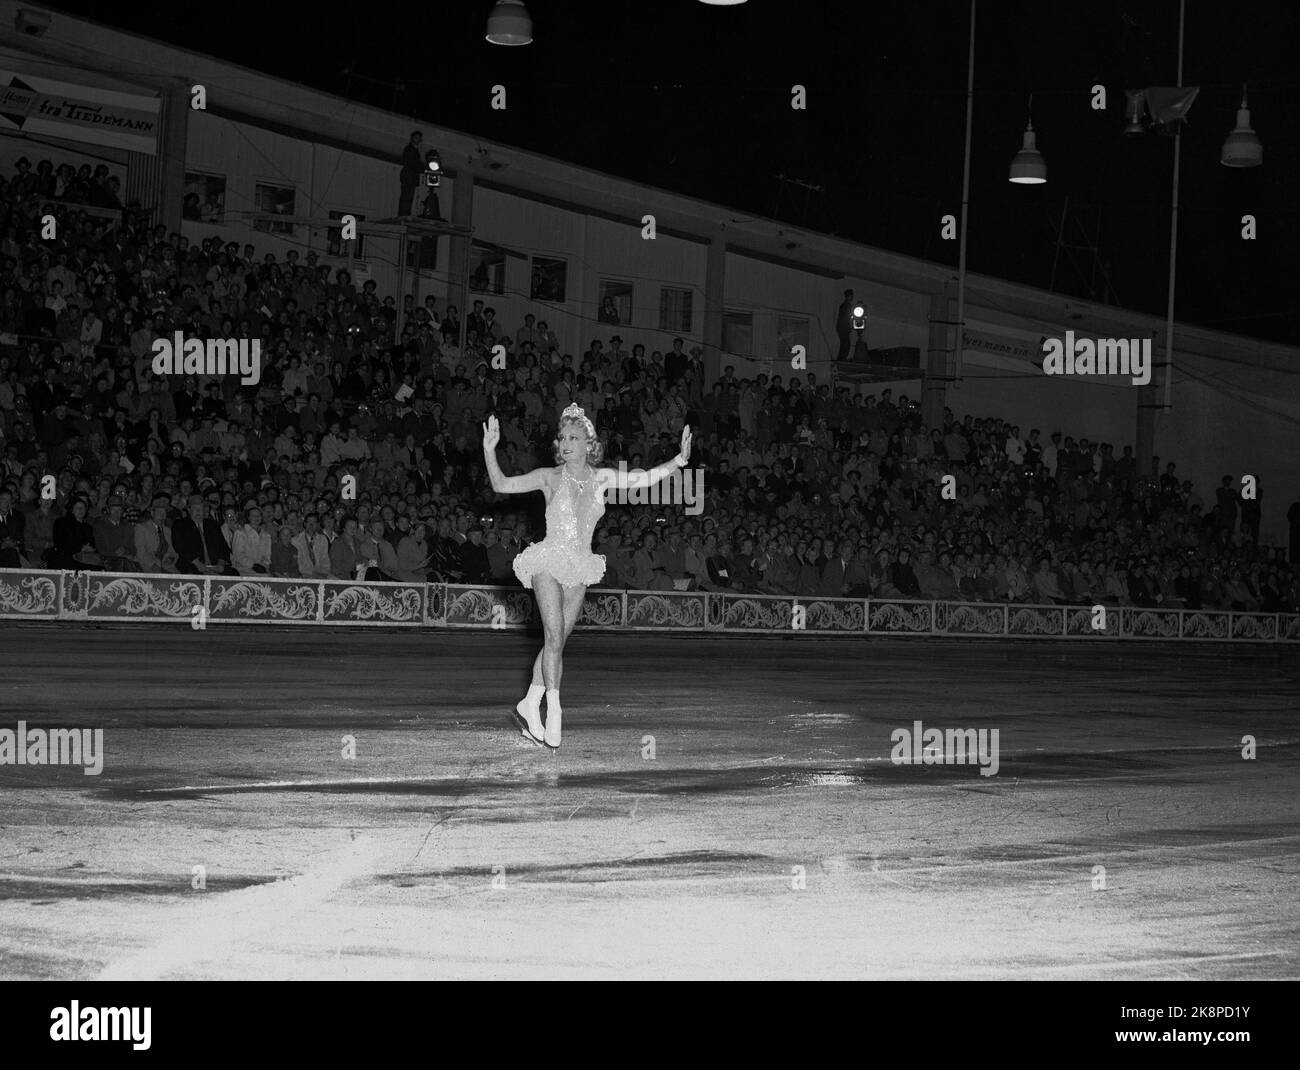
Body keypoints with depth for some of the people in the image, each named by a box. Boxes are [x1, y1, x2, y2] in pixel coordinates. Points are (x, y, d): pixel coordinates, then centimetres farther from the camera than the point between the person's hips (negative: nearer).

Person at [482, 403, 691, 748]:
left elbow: (646, 478, 8)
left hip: (578, 570, 4)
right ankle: (553, 709, -12)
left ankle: (530, 703, 21)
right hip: (549, 563, -4)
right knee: (555, 637, -15)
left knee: (557, 641, 8)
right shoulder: (550, 477, -2)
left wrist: (679, 460, -4)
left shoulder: (602, 479, 6)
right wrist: (489, 450, -17)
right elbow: (501, 485, -4)